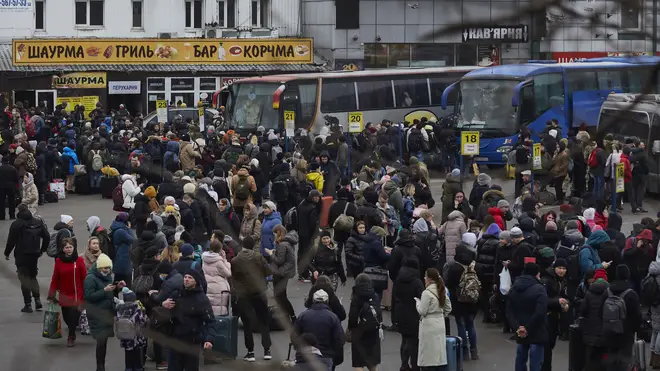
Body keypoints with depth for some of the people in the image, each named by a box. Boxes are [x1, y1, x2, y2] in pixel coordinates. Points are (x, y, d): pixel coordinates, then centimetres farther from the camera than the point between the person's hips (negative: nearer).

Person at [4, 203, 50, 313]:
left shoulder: (16, 224, -10)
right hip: (35, 254, 5)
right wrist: (42, 250, 19)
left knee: (24, 278, 0)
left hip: (21, 255, -5)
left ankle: (28, 304, -4)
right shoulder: (38, 222, 6)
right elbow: (47, 237, 8)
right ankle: (37, 299, 4)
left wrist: (7, 253, 2)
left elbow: (11, 240, -10)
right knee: (33, 277, 19)